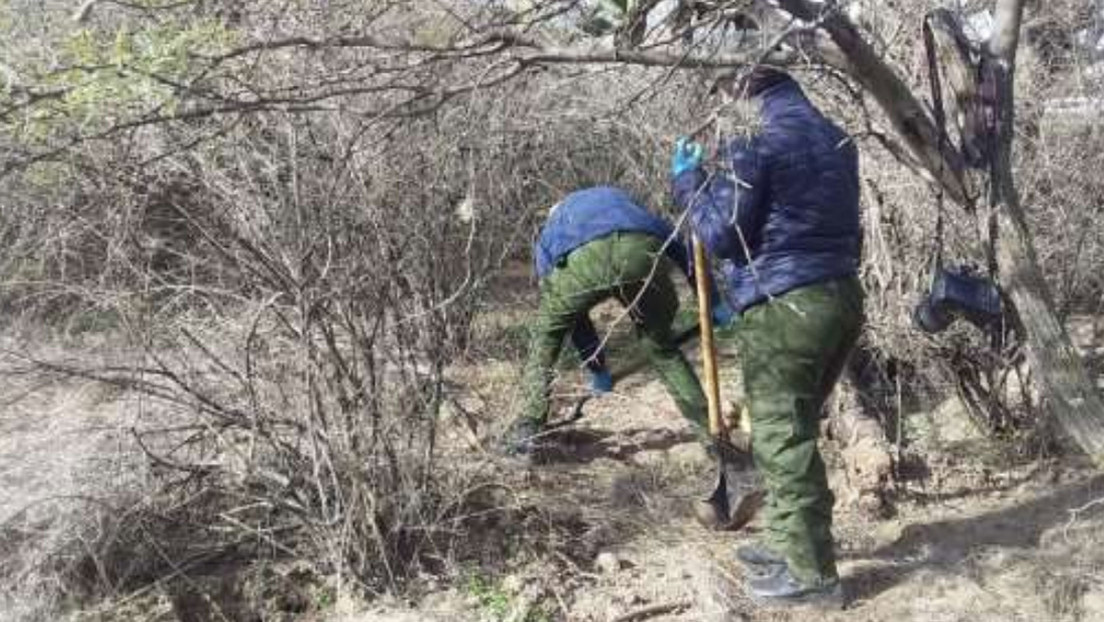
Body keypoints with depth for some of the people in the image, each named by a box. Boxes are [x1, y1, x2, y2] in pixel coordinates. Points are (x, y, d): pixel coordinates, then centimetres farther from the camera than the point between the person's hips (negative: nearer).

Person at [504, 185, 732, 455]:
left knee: (546, 334, 27)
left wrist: (596, 367, 43)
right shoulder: (616, 196, 46)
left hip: (581, 259, -1)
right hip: (645, 252, 2)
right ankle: (708, 425, 29)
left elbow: (569, 312, 36)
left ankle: (529, 428, 24)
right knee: (662, 344, 26)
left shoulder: (547, 239, 40)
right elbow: (676, 246, 34)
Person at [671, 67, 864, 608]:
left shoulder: (754, 141, -10)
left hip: (784, 308, -9)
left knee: (782, 439, 0)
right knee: (796, 431, 19)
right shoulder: (835, 139, 16)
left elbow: (721, 235, -11)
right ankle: (788, 542, 31)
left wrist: (687, 179, 2)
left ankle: (810, 573, 6)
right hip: (842, 296, 9)